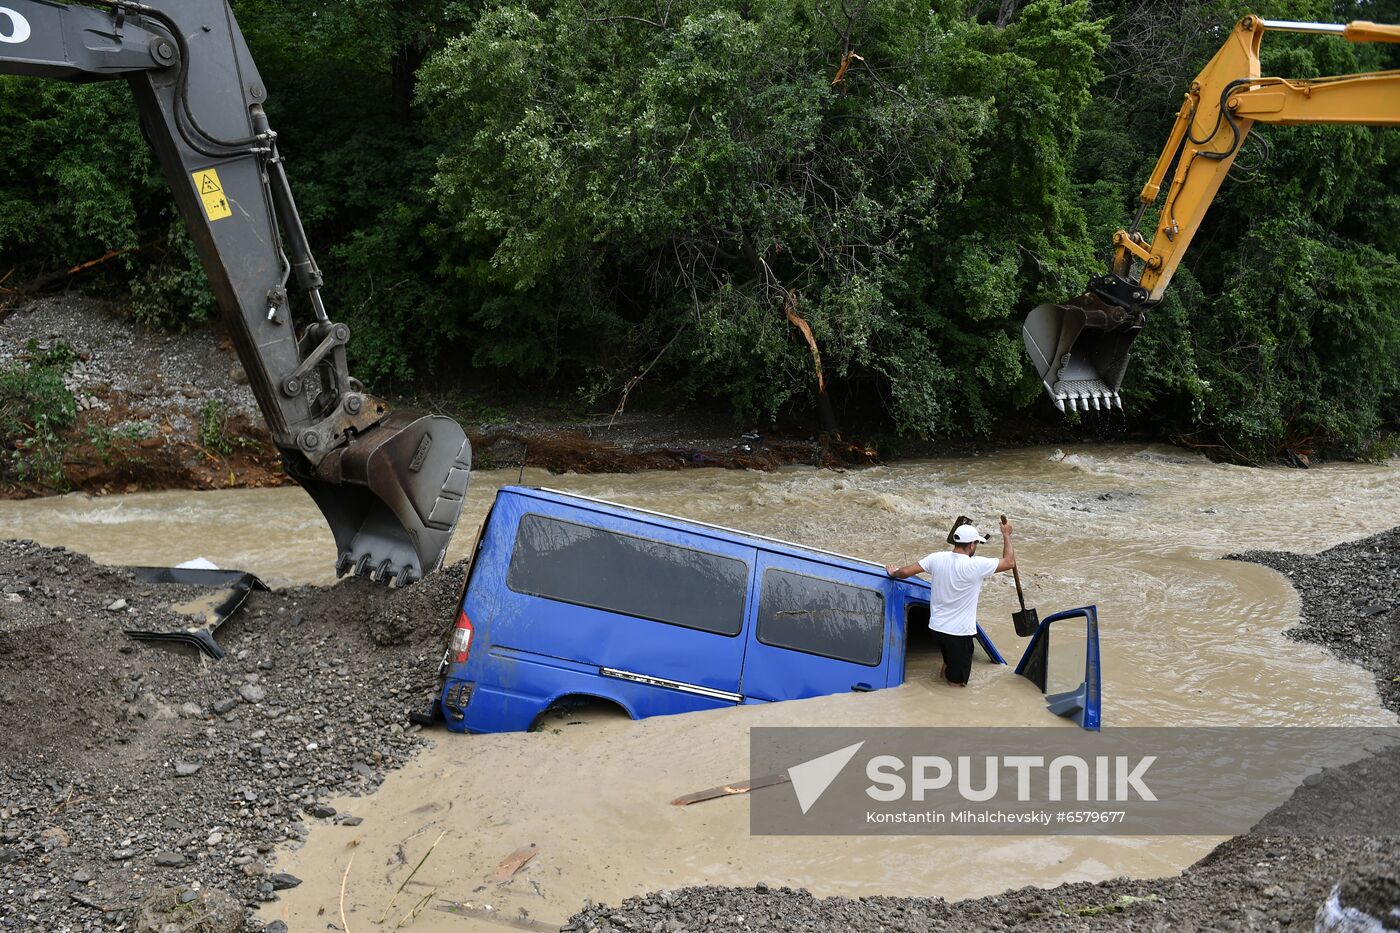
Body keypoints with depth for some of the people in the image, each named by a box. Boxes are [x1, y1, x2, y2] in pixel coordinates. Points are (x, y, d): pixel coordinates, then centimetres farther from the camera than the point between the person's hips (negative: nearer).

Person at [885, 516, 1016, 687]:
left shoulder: (937, 558, -7)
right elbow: (1009, 562, -9)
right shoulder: (976, 565, -19)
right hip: (960, 632, -5)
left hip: (937, 628, 6)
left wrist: (893, 573, 20)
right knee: (957, 682, 10)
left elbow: (905, 572, -2)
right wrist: (1006, 535, 3)